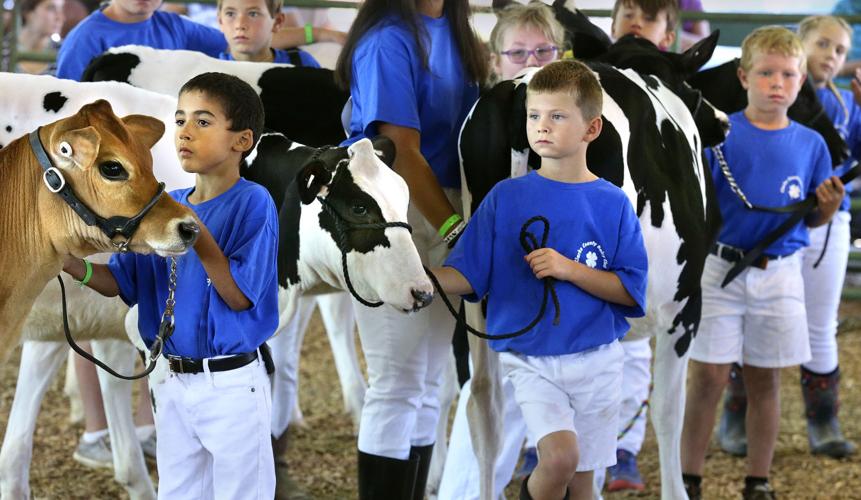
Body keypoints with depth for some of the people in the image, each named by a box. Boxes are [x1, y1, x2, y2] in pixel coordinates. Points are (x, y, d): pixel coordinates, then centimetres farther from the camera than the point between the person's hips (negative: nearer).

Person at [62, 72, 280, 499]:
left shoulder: (253, 204, -13)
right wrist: (71, 262, -12)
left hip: (231, 383, -6)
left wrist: (197, 236, -27)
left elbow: (239, 296, -18)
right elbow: (118, 282, 6)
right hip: (172, 381, 6)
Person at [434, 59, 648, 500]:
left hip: (595, 359, 1)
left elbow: (631, 291, -5)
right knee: (559, 456, -23)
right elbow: (468, 276, -2)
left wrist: (568, 269, -18)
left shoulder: (612, 204, -1)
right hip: (529, 359, -1)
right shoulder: (506, 197, -1)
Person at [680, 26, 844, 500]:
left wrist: (828, 206, -10)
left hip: (779, 274, 2)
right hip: (720, 267, -2)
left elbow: (812, 220, 10)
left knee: (765, 380, 9)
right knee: (708, 377, -1)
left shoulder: (810, 144, 4)